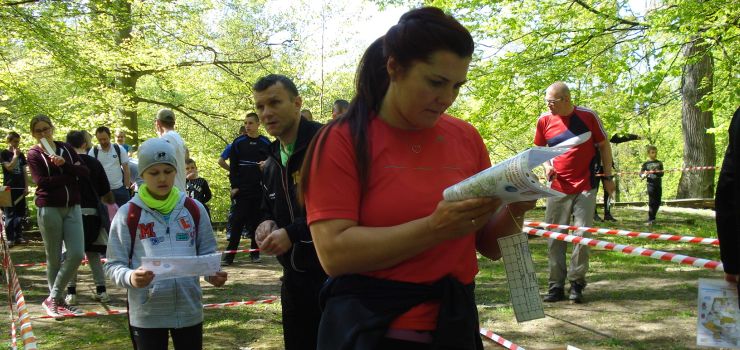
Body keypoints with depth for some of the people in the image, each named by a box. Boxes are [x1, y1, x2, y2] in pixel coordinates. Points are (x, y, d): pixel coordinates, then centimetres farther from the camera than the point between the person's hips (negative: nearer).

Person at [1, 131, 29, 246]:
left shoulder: (21, 155, 13)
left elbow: (24, 172, 13)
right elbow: (9, 167, -14)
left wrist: (26, 187, 6)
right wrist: (15, 156, -10)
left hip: (20, 188, 5)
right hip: (9, 188, -5)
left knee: (20, 213, 5)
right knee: (10, 214, -4)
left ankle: (18, 237, 12)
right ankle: (10, 238, -1)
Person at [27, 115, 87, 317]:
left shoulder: (65, 148, 11)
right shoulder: (33, 154, -1)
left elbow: (85, 171, 1)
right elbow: (42, 181, -15)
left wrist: (64, 164, -15)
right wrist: (71, 174, -10)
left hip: (72, 207, 4)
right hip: (49, 209, -4)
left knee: (76, 254, -6)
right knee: (54, 258, 4)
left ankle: (53, 298, 7)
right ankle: (57, 301, 18)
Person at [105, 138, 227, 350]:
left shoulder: (194, 209, 6)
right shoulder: (128, 214, -2)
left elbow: (207, 254, 12)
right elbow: (114, 265, -1)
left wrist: (212, 273, -10)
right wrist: (130, 278, -22)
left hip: (189, 309, 2)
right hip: (147, 314, -2)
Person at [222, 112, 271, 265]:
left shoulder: (266, 143, 7)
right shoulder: (238, 142, 5)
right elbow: (233, 166, 3)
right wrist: (234, 186, -4)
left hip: (260, 189, 1)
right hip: (242, 189, -1)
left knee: (257, 221, 5)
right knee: (237, 221, -5)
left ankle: (255, 252, 14)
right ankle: (229, 254, -4)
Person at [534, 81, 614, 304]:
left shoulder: (587, 116, -6)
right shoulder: (544, 120, -1)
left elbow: (604, 145, 5)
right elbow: (540, 149, 15)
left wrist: (608, 177, 5)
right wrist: (546, 165, -5)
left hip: (585, 187, -2)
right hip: (558, 187, 2)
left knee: (582, 235, -3)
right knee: (554, 238, 2)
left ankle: (576, 283, 8)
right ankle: (556, 286, 10)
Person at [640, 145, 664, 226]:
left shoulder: (659, 163, 9)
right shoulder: (646, 164, 3)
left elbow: (662, 174, -1)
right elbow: (641, 174, -3)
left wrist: (656, 172, -20)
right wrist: (644, 175, -25)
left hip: (658, 185, 3)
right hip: (650, 184, -3)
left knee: (657, 202, 9)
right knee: (651, 202, -10)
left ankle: (653, 218, 23)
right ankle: (650, 220, -9)